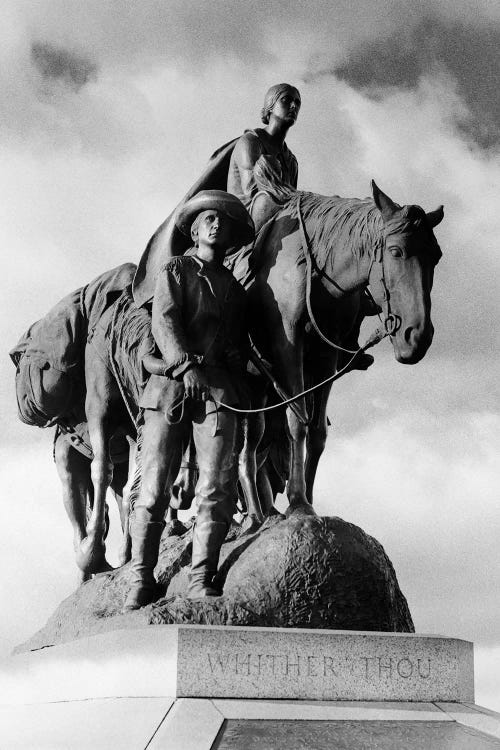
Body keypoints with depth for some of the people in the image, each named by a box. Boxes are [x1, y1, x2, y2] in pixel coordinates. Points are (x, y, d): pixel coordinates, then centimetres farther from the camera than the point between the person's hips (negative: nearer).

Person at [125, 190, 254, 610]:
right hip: (171, 385, -2)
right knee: (154, 485, -4)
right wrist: (186, 365, -21)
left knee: (219, 485, -12)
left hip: (220, 389, 2)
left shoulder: (236, 288, 23)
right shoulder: (175, 271, 13)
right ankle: (141, 579, 2)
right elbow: (164, 322, -4)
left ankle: (201, 580, -14)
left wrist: (241, 407, 15)